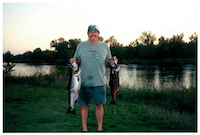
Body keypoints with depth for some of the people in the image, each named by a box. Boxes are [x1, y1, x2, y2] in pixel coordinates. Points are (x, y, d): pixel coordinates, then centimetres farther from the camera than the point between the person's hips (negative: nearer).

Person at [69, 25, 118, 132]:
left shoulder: (104, 46, 9)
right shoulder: (81, 46, 7)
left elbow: (107, 61, 14)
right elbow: (77, 60, 12)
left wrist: (112, 60, -6)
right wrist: (74, 60, -9)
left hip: (100, 82, 0)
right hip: (84, 81, 0)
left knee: (99, 105, 5)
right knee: (84, 105, 5)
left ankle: (99, 128, 19)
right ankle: (84, 128, 19)